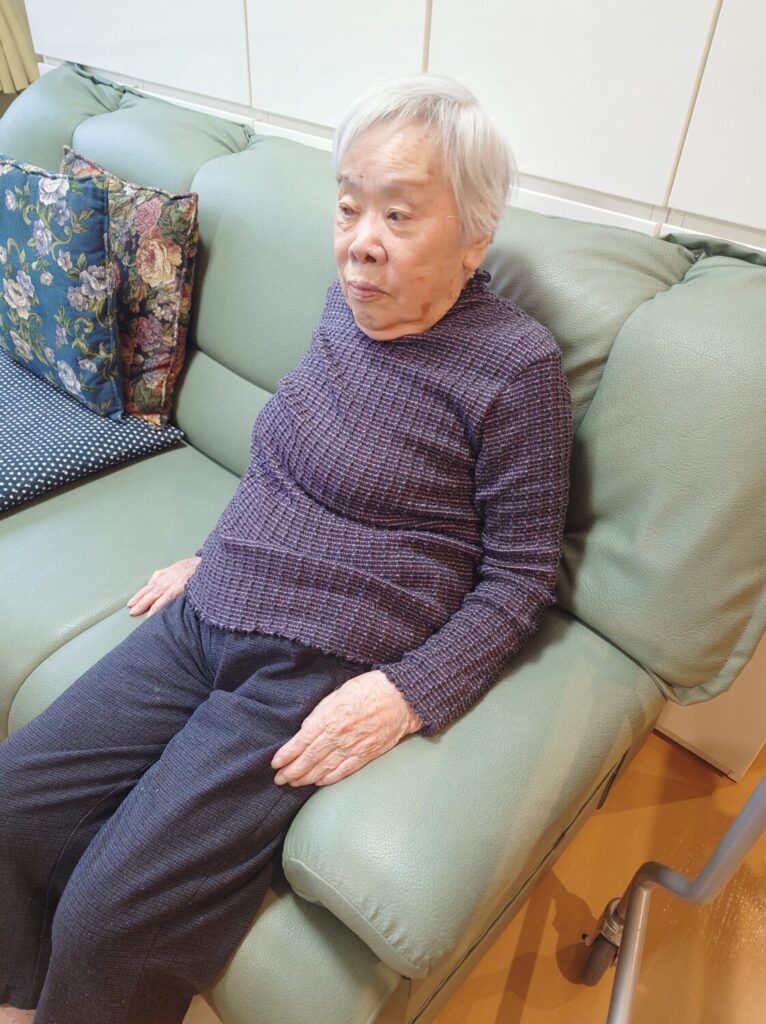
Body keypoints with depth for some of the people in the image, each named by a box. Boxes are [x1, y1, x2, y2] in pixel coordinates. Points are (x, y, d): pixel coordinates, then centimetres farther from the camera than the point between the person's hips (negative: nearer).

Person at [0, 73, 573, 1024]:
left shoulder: (514, 366, -12)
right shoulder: (350, 302, 8)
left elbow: (519, 576, -8)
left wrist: (406, 694, -17)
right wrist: (213, 555, 17)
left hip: (318, 677, -6)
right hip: (201, 620, 7)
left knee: (110, 922, -10)